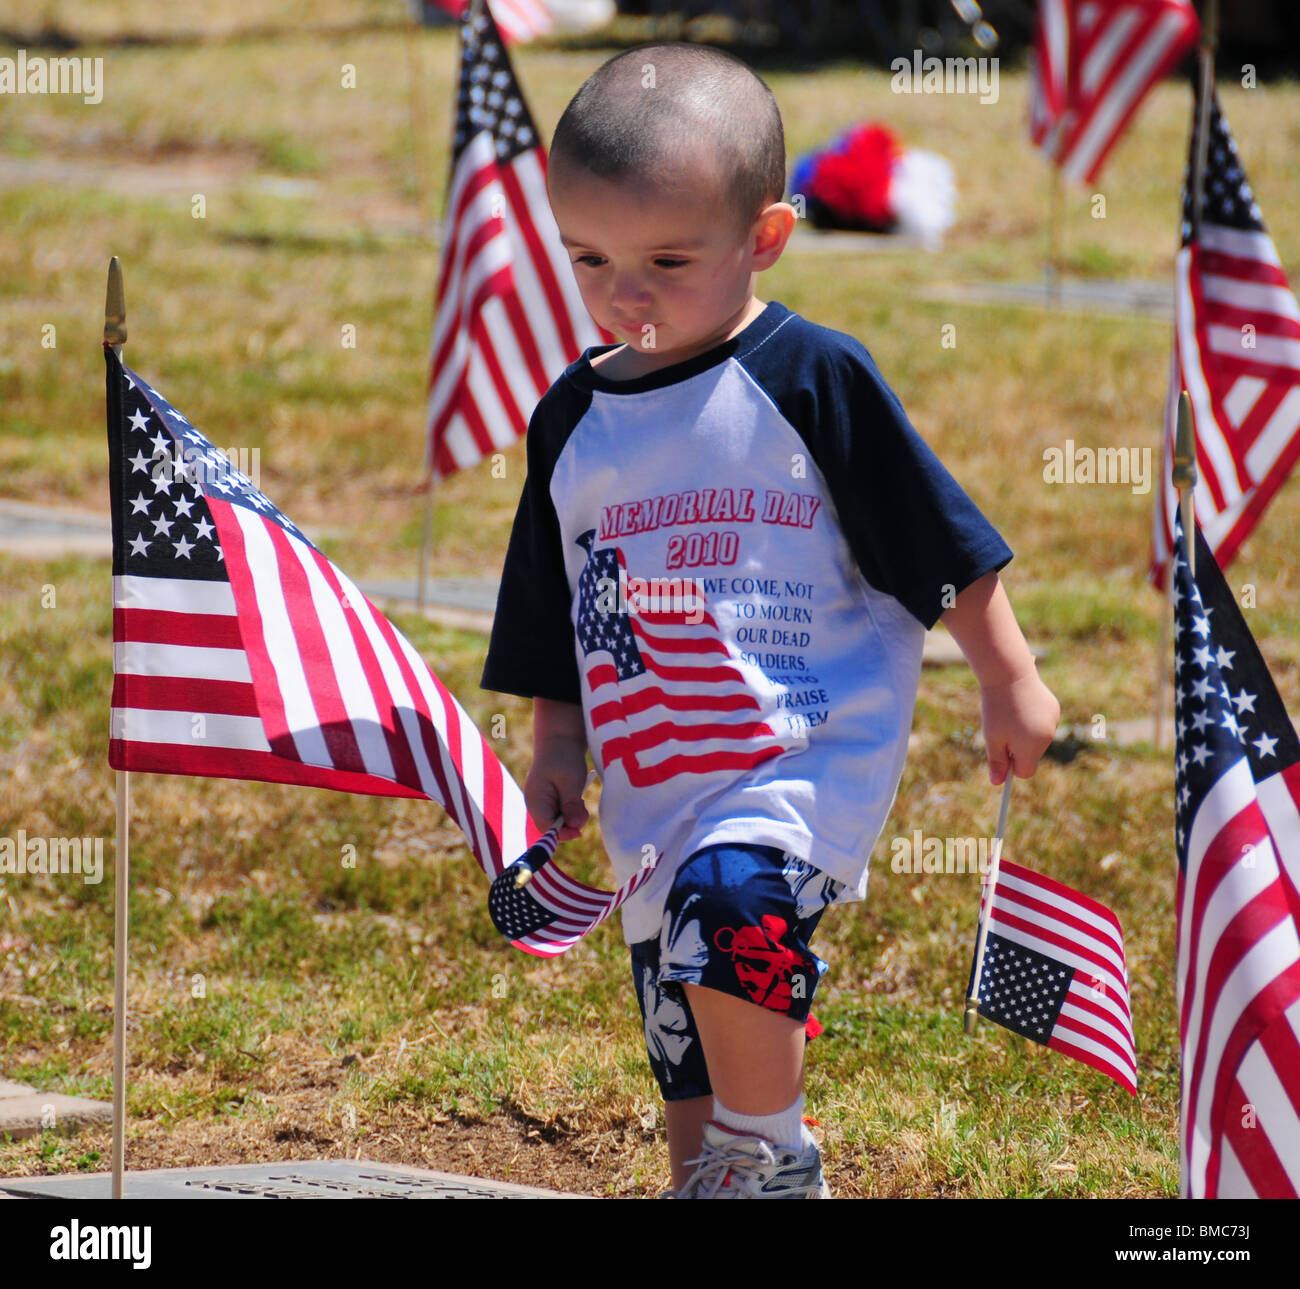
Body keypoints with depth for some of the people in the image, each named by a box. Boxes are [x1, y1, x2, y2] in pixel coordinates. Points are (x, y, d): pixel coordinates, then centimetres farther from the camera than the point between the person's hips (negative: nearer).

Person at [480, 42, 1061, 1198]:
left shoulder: (811, 378, -8)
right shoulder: (571, 420, 8)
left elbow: (944, 547, -1)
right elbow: (554, 615, 20)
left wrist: (1010, 680, 3)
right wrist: (555, 746, 16)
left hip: (812, 754, -6)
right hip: (656, 787, 6)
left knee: (730, 894, -33)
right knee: (691, 1080, 8)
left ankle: (769, 1151, -12)